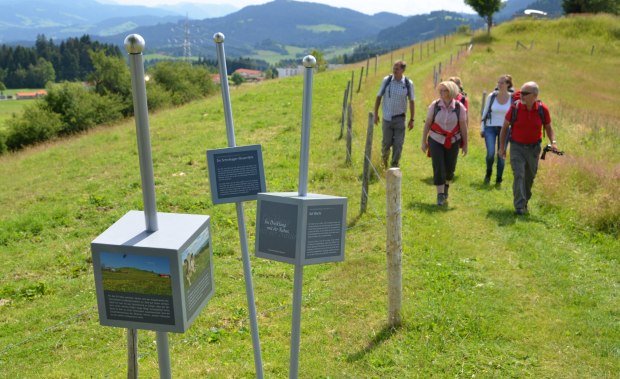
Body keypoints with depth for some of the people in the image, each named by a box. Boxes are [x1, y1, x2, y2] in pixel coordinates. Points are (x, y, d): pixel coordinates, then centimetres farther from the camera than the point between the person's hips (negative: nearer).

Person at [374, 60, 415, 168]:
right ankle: (384, 158, 39)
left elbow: (412, 101, 3)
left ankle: (394, 166, 13)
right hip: (387, 118, 0)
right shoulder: (386, 80, -6)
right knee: (386, 143, 9)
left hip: (400, 118, 0)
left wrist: (412, 119, 3)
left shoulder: (408, 83, -6)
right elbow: (379, 97, 3)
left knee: (398, 144, -1)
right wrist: (376, 114, 2)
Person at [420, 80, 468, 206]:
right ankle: (440, 194, 1)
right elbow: (427, 124, -2)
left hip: (453, 141, 1)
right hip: (436, 140, -1)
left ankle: (446, 185, 41)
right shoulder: (434, 105, -8)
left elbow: (463, 126, -2)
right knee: (438, 168, -7)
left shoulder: (459, 107, -8)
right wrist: (424, 141, 1)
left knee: (450, 167, 10)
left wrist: (465, 144, 0)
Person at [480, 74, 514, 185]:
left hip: (505, 129, 0)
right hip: (490, 128, 0)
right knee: (490, 153, -12)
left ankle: (499, 178, 20)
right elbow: (485, 112, 6)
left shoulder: (513, 98, -2)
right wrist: (482, 129, 5)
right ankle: (488, 173, 16)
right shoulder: (491, 96, -1)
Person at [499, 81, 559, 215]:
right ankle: (519, 207, -14)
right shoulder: (515, 107, -13)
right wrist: (502, 147, -1)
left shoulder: (542, 109, -9)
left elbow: (548, 127, 5)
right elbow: (504, 127, -2)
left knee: (530, 177, 15)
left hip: (534, 148, 3)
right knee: (519, 175, -14)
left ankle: (525, 202, 34)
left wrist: (553, 142, -12)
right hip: (517, 147, -2)